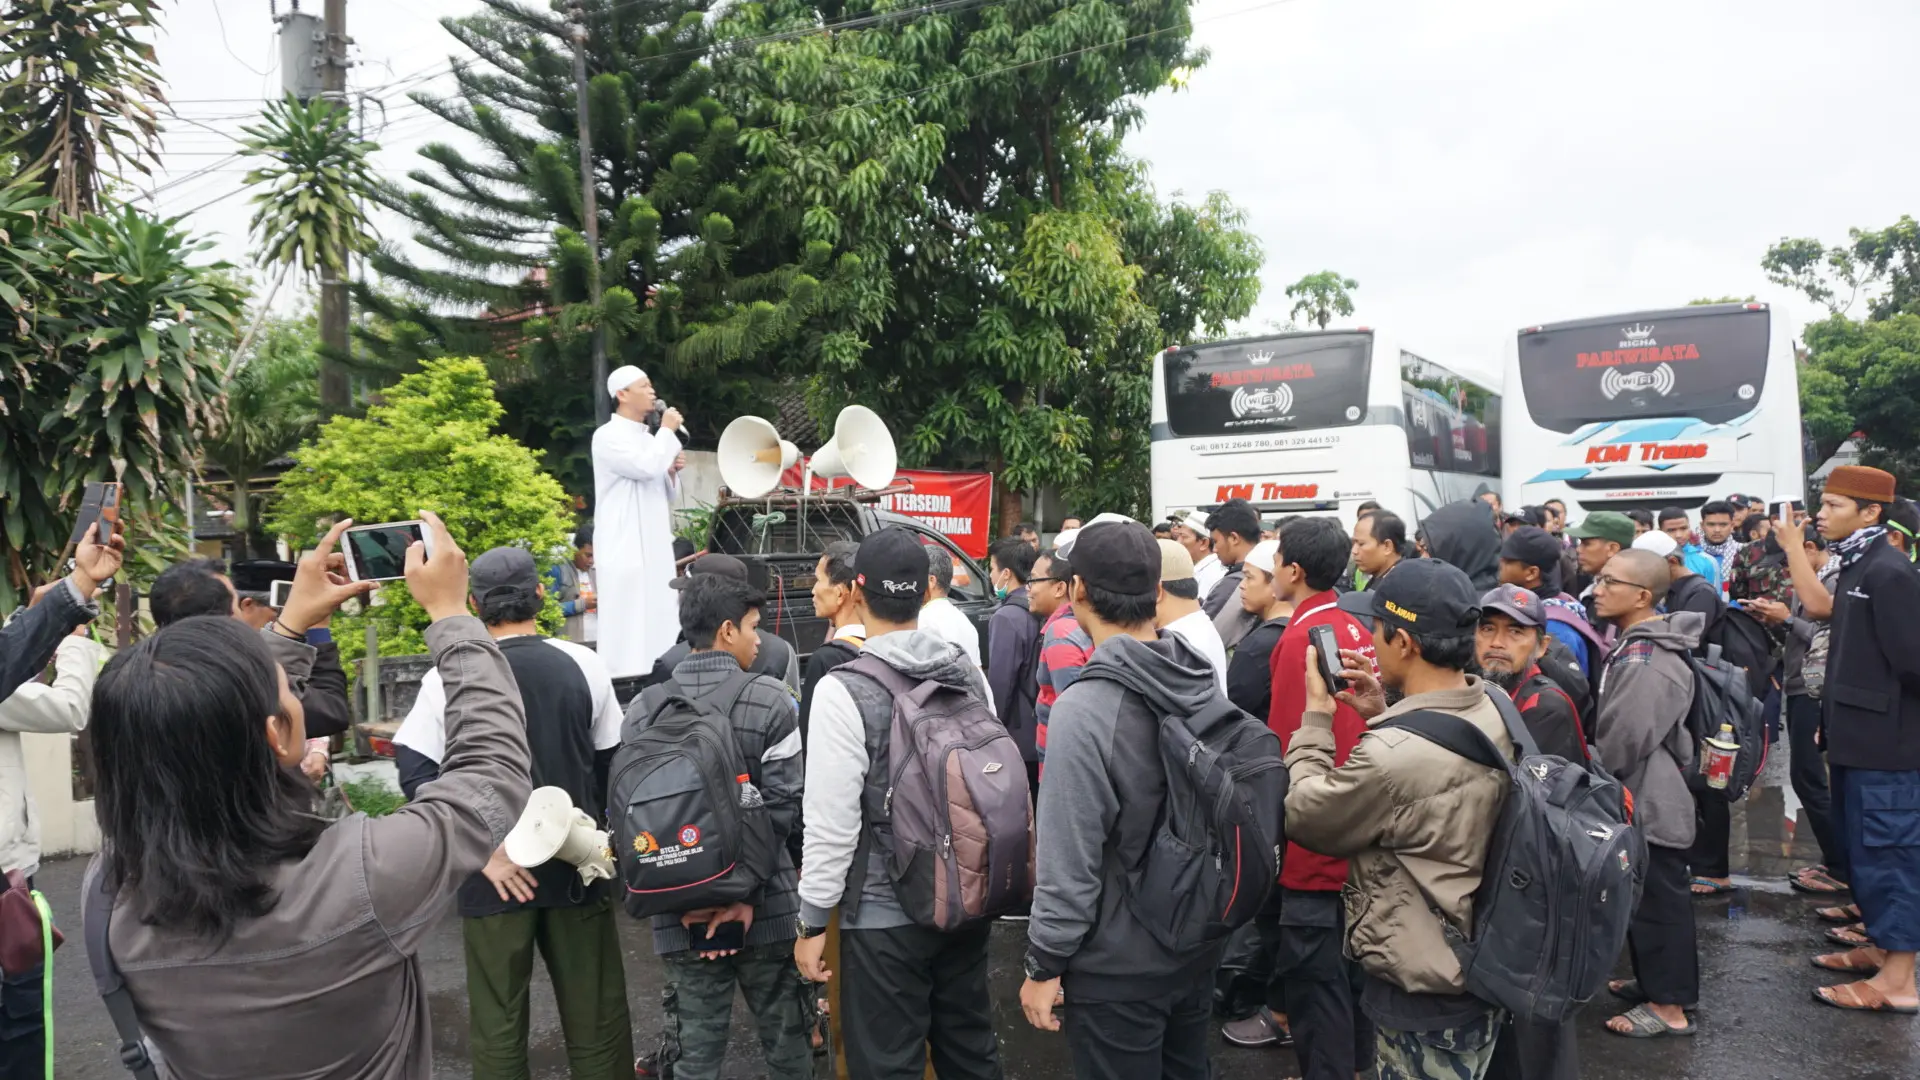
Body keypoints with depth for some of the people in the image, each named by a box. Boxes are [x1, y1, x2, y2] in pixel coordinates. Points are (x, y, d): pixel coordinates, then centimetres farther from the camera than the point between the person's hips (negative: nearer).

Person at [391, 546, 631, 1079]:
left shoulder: (449, 676, -8)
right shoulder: (584, 665, -4)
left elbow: (415, 774, -13)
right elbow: (612, 763, 3)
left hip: (496, 873, -1)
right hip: (576, 863, 1)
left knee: (498, 1023, 13)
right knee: (595, 1016, 13)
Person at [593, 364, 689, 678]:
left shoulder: (648, 438, 17)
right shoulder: (608, 436, -8)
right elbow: (646, 467, -24)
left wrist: (672, 471, 2)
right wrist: (668, 430, -10)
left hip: (655, 545, 8)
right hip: (625, 547, -8)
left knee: (657, 621, 8)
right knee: (629, 622, -9)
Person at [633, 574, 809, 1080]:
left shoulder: (644, 708, -1)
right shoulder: (768, 699, -8)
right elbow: (783, 805, -13)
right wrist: (747, 893, -10)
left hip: (680, 910, 2)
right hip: (765, 905, -2)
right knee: (784, 1037, 14)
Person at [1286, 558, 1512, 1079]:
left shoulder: (1390, 756, -32)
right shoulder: (1495, 710, -5)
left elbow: (1303, 816, -15)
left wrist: (1317, 714, -7)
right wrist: (1382, 715, 2)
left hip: (1421, 993, -8)